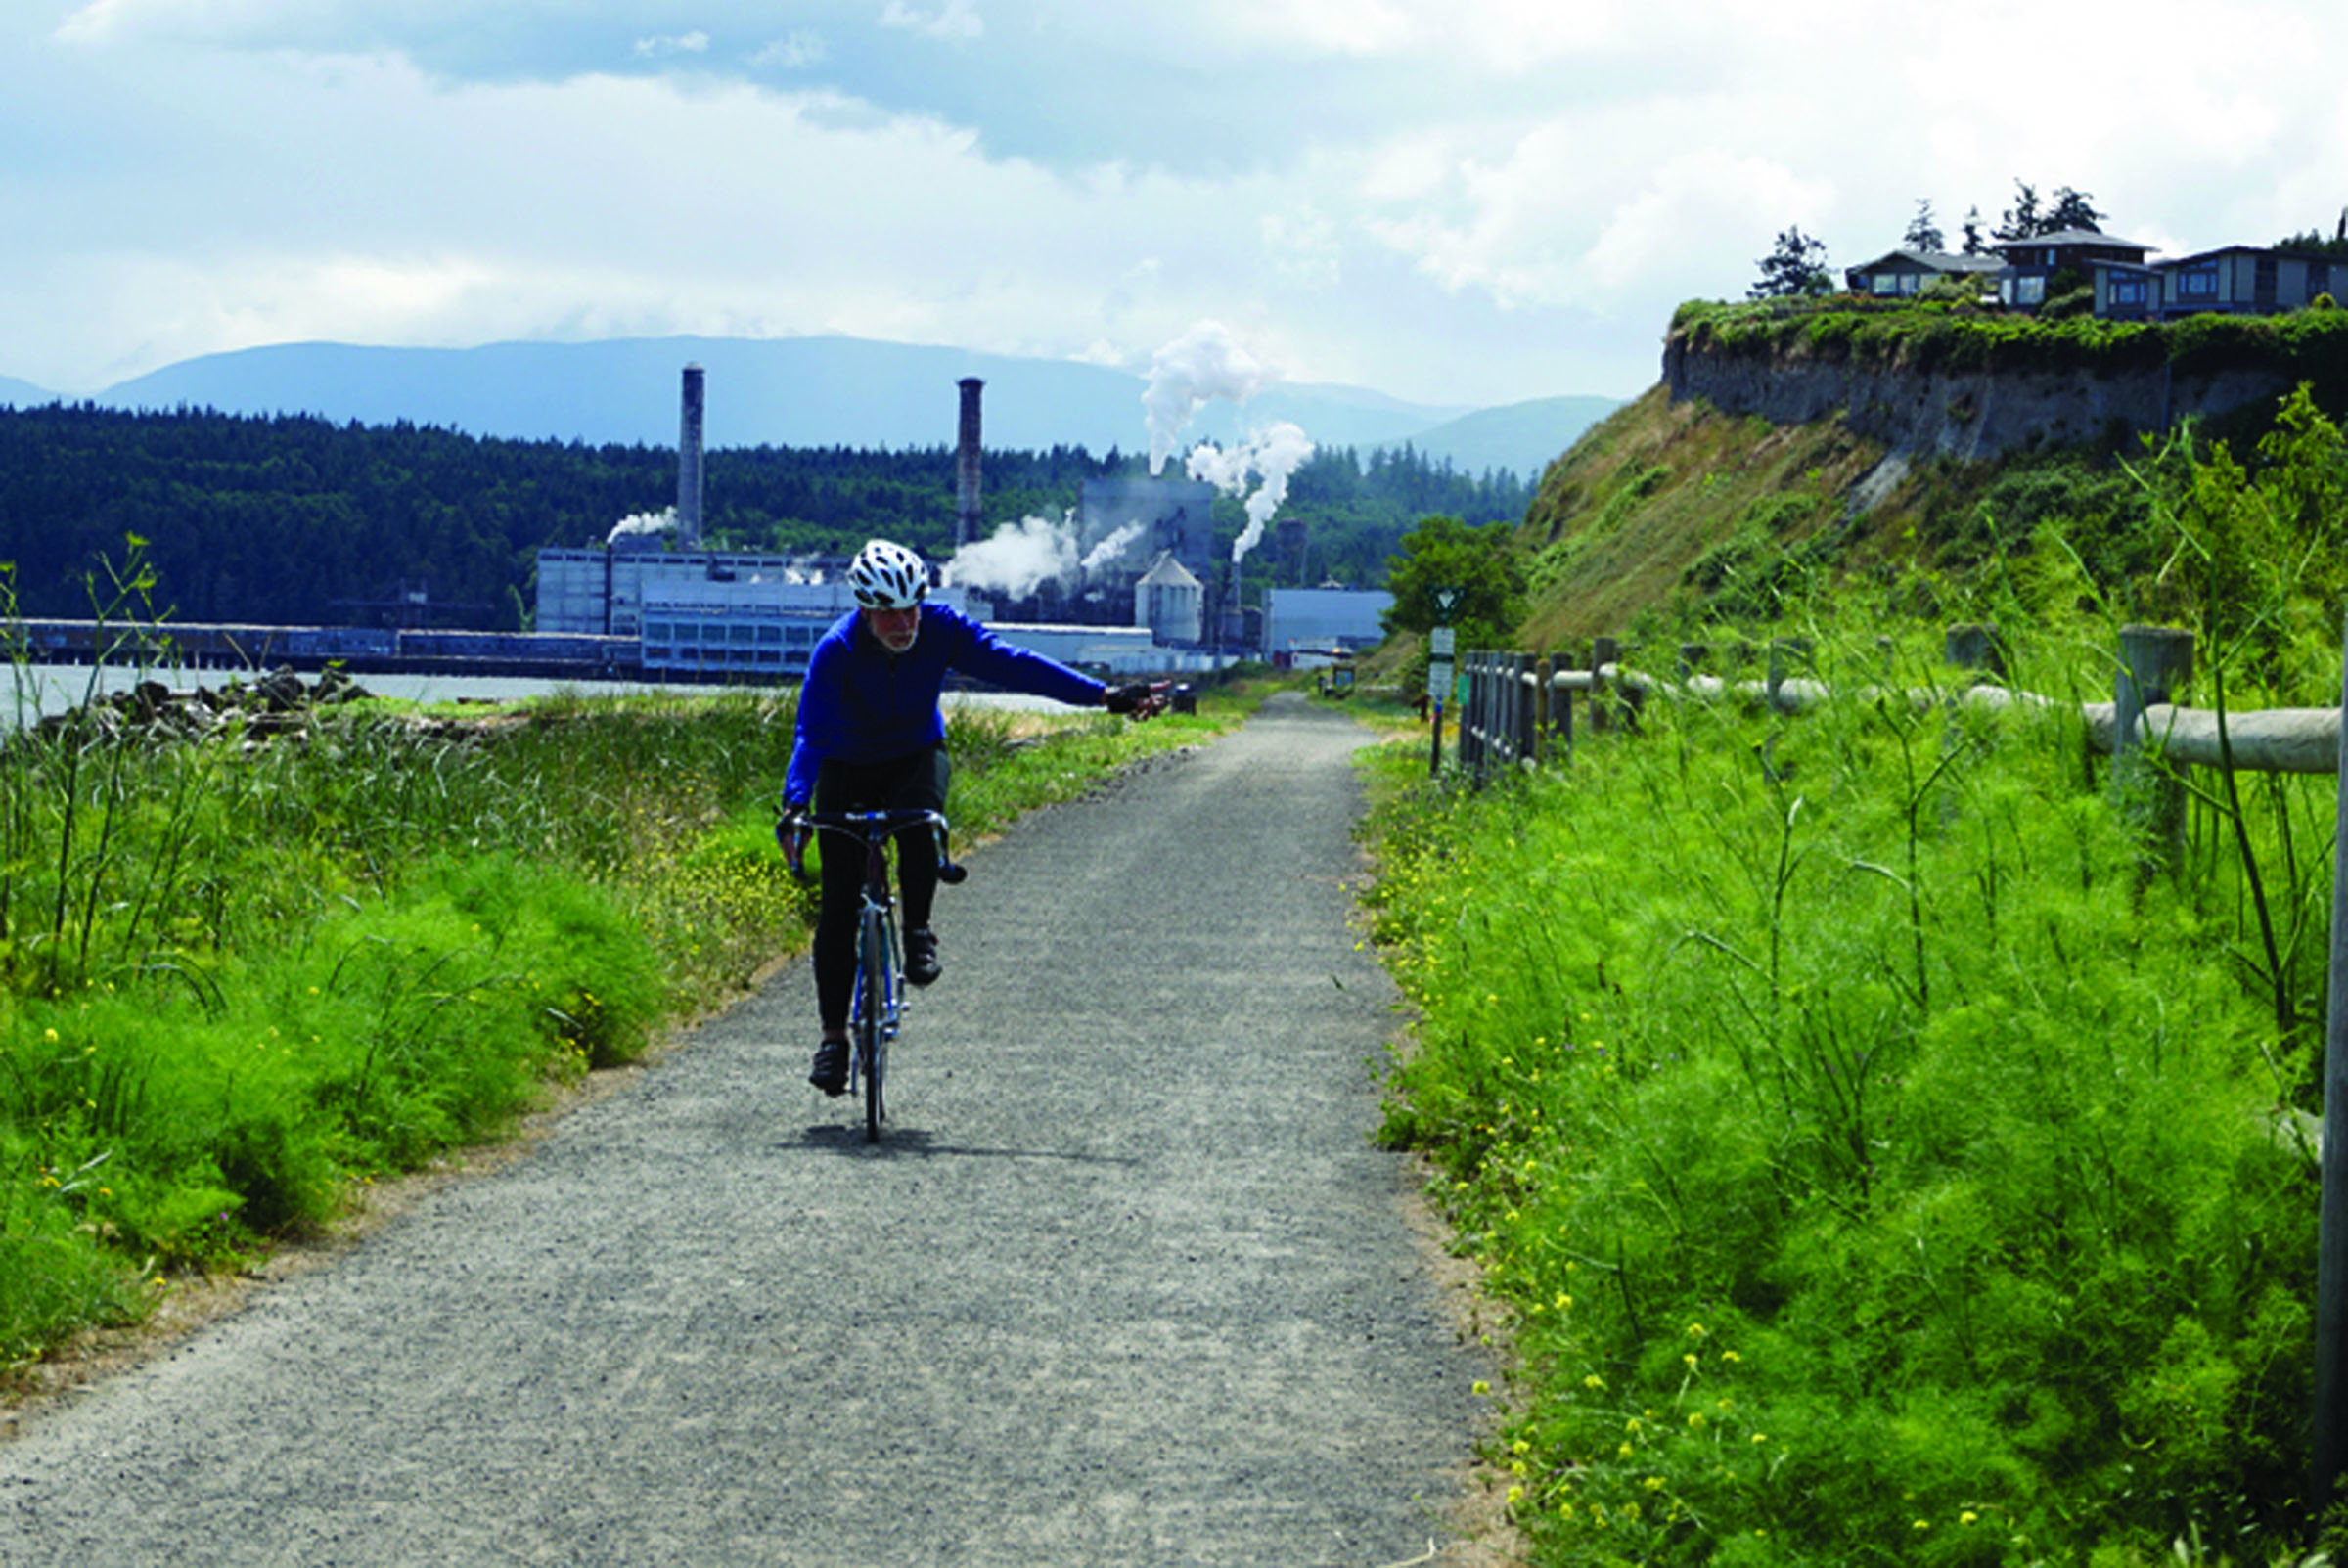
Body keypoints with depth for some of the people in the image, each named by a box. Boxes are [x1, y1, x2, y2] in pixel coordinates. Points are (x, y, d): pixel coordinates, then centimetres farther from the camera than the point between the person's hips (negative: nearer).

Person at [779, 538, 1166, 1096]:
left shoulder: (940, 630, -21)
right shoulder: (836, 651, -27)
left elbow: (1012, 664, -25)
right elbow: (811, 733, -35)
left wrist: (1106, 695, -33)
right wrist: (794, 808, -50)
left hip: (916, 757, 1)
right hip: (849, 769, -1)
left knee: (918, 816, -36)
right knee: (839, 903, -9)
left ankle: (918, 931, -13)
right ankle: (833, 1034, 1)